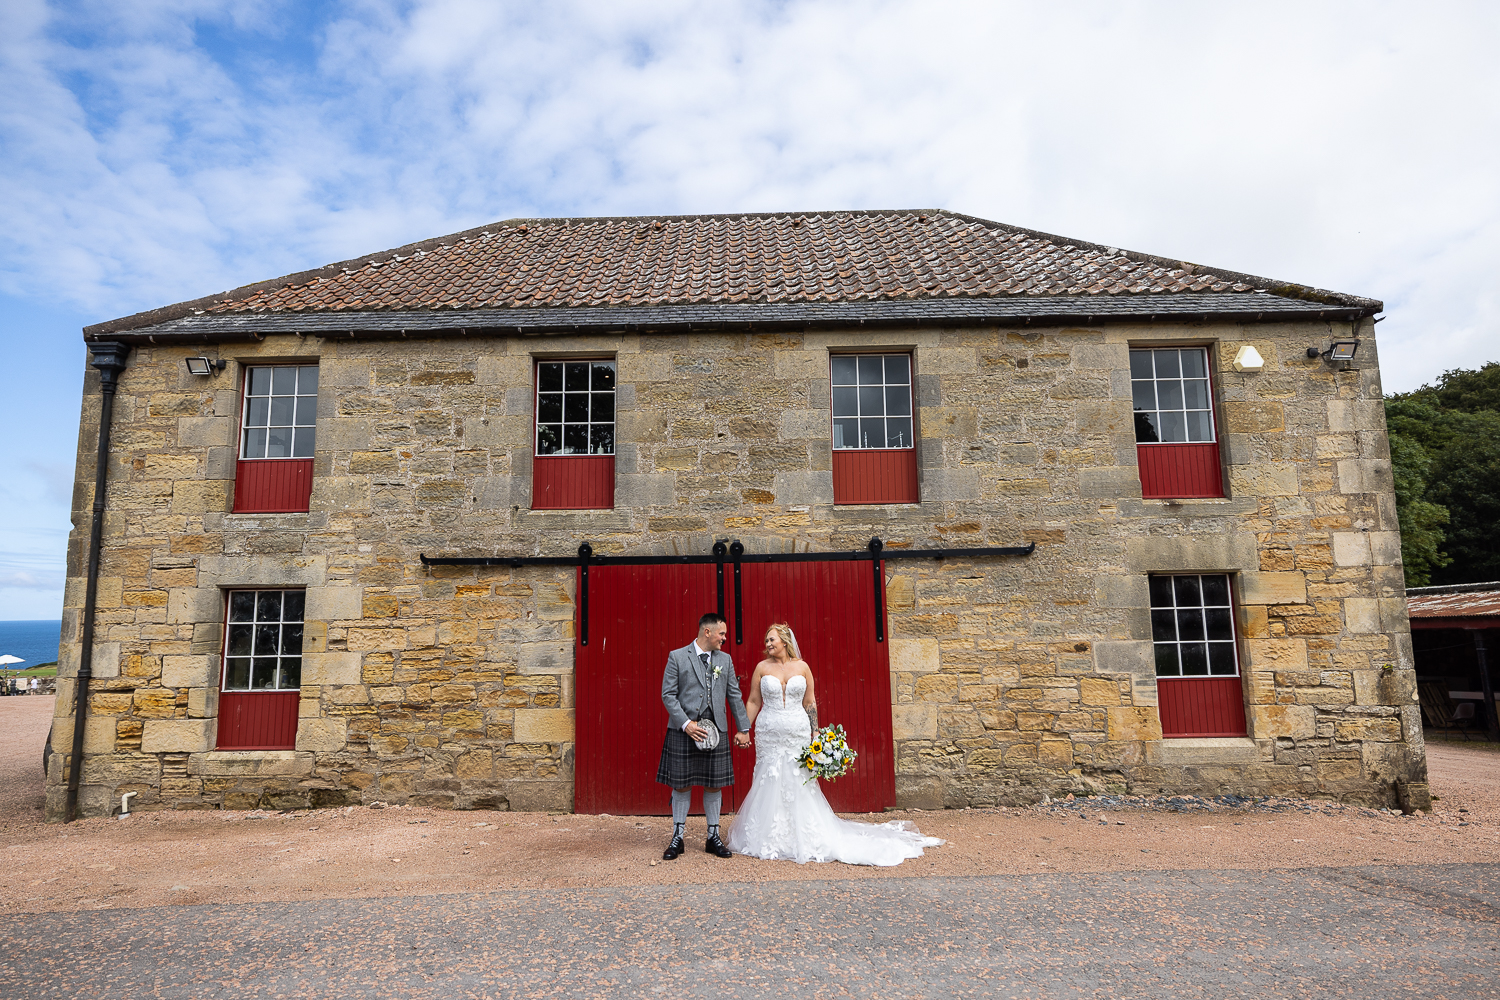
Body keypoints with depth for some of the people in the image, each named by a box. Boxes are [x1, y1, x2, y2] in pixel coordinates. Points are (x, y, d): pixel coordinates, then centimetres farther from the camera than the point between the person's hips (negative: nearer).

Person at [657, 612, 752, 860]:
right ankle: (677, 838, 18)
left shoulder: (725, 660, 9)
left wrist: (743, 729, 11)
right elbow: (668, 695, -5)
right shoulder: (677, 657, -2)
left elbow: (734, 695, 12)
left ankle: (713, 838, 21)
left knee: (714, 785, 7)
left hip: (715, 730, 3)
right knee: (681, 785, 4)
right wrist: (686, 723, -14)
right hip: (683, 731, -3)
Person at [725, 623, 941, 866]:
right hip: (769, 734, 0)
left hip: (798, 734, 0)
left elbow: (810, 703, 5)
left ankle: (804, 838, 14)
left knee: (800, 784, 2)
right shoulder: (762, 668, 2)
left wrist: (815, 737, 2)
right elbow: (753, 702, 5)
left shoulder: (802, 667, 3)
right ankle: (769, 839, 13)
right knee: (770, 784, 1)